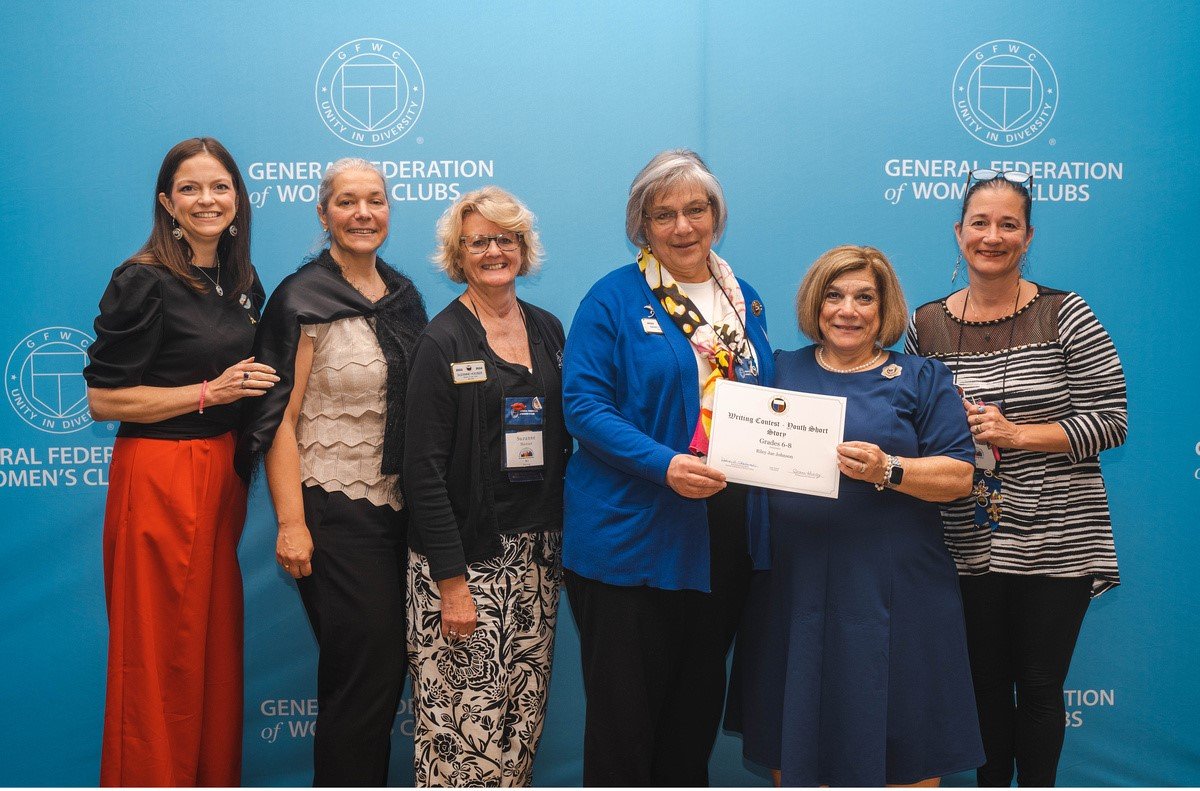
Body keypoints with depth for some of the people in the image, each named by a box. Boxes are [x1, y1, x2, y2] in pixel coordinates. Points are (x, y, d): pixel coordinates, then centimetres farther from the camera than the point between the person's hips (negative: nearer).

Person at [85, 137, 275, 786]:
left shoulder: (242, 282, 11)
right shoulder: (145, 282, -11)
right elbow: (102, 399, -13)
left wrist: (256, 386, 6)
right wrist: (209, 392, -16)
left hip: (223, 476, 7)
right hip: (159, 479, -7)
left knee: (218, 646, 14)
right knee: (162, 657, 1)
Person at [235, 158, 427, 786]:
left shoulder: (404, 297, 10)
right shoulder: (304, 300, -9)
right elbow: (280, 418, -12)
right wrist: (291, 524, -16)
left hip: (399, 508, 6)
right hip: (335, 512, -6)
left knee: (386, 671, 12)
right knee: (365, 670, -3)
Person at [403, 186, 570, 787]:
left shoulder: (547, 330, 11)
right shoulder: (443, 342, -6)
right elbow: (424, 467, -11)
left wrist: (564, 543, 9)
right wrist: (450, 580, -16)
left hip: (537, 553, 6)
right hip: (467, 556, -5)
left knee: (523, 715, 10)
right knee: (463, 720, -4)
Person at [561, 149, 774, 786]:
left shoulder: (745, 301, 12)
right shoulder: (614, 298, -5)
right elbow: (583, 404, -13)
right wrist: (665, 464, -26)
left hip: (725, 539, 5)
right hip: (630, 536, -5)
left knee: (697, 708, 17)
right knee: (623, 709, 2)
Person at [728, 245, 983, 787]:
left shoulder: (921, 380, 7)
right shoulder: (780, 372, 13)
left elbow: (958, 476, -2)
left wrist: (887, 470, -18)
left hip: (891, 595, -2)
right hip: (794, 585, 2)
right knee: (795, 742, 10)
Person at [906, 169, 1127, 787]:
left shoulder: (1065, 315, -4)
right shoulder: (924, 326, 4)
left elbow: (1110, 422, -7)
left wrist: (1014, 433, -17)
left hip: (1055, 540, -2)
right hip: (968, 545, 2)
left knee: (1040, 686, 7)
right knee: (984, 681, 12)